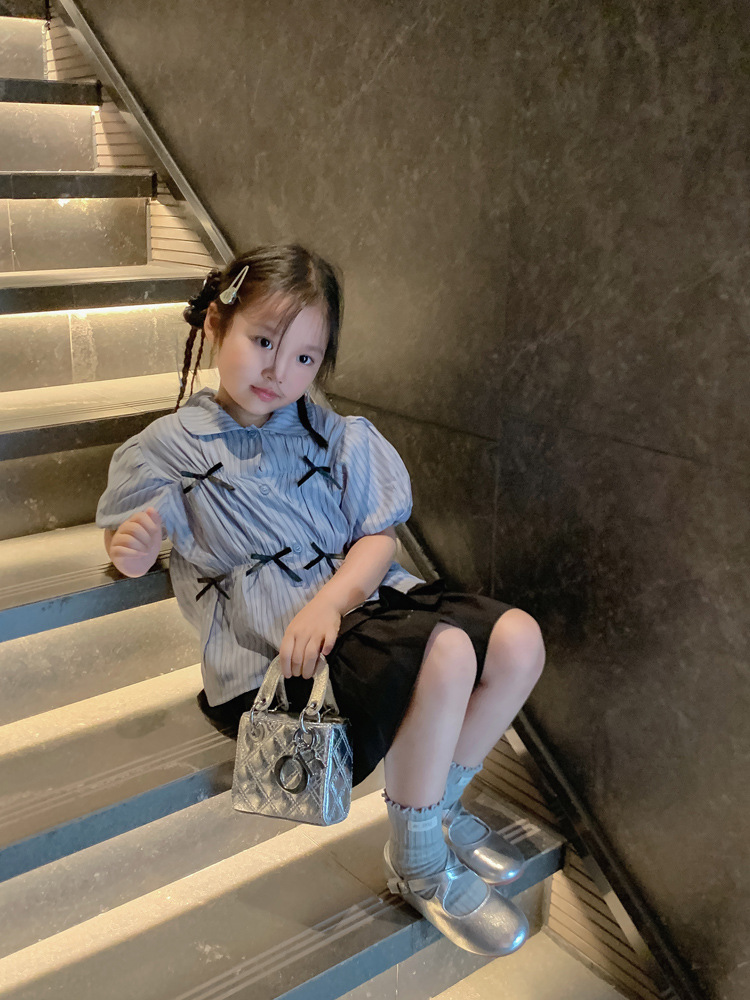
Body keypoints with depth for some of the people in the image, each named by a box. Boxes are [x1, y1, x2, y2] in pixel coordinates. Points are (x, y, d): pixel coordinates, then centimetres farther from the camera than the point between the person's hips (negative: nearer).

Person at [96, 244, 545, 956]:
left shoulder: (335, 436, 10)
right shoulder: (170, 448, 1)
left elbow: (377, 536, 3)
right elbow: (126, 553, 9)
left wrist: (330, 599, -17)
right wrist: (131, 550, -17)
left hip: (360, 597, 6)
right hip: (277, 647, -5)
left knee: (518, 640, -13)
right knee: (447, 655, -30)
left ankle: (440, 805, 10)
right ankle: (417, 866, -7)